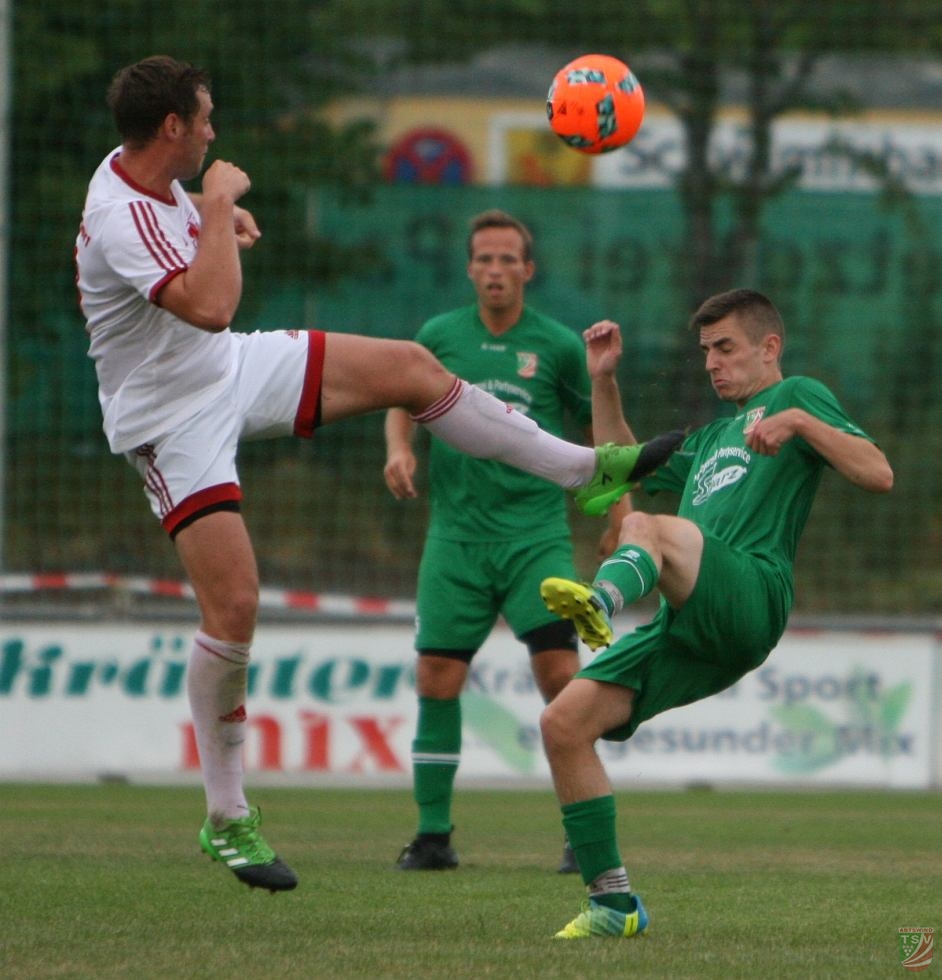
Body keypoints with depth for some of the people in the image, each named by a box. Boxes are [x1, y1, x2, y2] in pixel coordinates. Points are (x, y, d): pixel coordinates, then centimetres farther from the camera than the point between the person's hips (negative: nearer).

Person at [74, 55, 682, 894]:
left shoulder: (151, 175, -1)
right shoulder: (120, 218, -30)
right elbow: (208, 305, -44)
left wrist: (224, 218, 9)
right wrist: (219, 204, -32)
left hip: (233, 369, 9)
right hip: (174, 420, -9)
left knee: (410, 368, 5)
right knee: (233, 607, -14)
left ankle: (585, 471, 19)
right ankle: (226, 820, 0)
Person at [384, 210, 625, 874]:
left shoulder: (558, 346, 2)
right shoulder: (440, 336, 6)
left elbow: (597, 429, 14)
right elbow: (404, 400, 22)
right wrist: (400, 448, 1)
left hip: (536, 534, -2)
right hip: (457, 533, 2)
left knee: (560, 674, -13)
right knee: (437, 680, -3)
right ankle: (433, 833, 8)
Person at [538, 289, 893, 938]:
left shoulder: (796, 396, 13)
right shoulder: (713, 438, 37)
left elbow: (879, 475, -2)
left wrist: (799, 421, -15)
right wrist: (604, 380, 36)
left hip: (750, 590, -8)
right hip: (687, 630, 8)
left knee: (646, 525, -35)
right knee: (564, 723, -5)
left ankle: (602, 598, -71)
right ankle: (614, 903, -2)